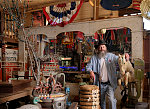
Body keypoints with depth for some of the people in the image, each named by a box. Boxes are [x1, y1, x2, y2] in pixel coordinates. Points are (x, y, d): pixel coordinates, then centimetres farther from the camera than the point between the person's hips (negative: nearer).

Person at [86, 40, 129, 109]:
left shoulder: (111, 56, 1)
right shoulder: (94, 57, 1)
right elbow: (88, 66, 2)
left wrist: (125, 56, -22)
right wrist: (91, 71, -18)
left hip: (109, 83, -1)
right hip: (100, 84, 2)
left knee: (111, 99, -13)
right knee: (101, 100, 17)